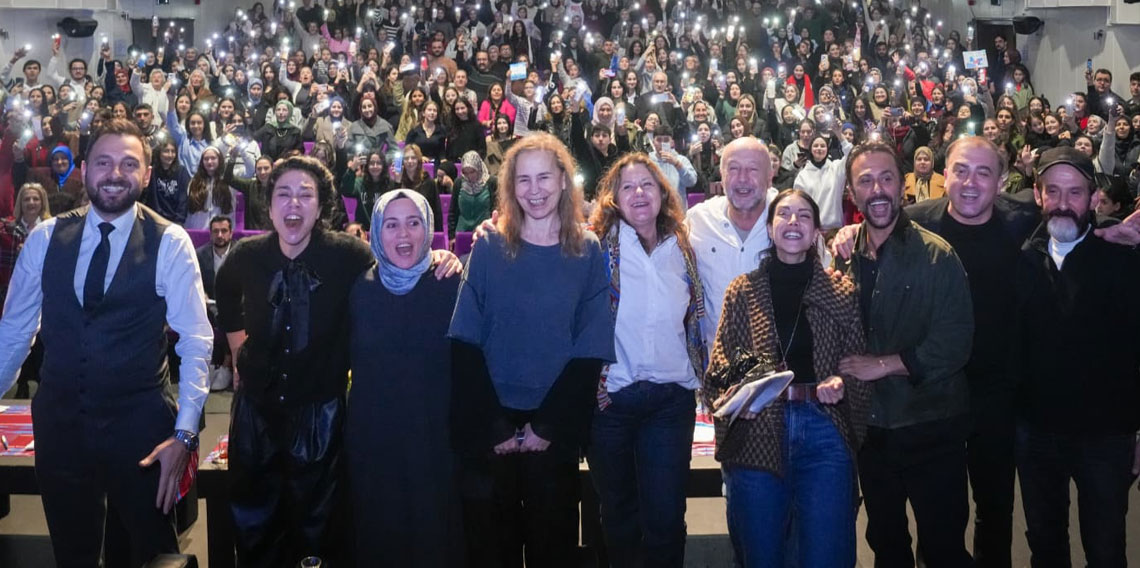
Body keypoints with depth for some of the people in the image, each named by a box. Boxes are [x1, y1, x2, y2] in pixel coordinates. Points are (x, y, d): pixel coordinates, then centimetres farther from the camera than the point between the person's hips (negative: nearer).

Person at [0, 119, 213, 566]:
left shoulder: (170, 243, -8)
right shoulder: (45, 238, 2)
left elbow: (195, 341, -10)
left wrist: (184, 433, -15)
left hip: (139, 425, -3)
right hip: (59, 422, 3)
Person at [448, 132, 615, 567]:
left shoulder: (588, 252, 1)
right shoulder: (488, 247, 0)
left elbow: (590, 351, -4)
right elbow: (465, 344, -5)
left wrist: (547, 427, -10)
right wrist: (492, 428, -11)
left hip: (556, 430, 0)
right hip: (488, 429, 0)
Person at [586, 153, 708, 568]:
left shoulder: (682, 249, 8)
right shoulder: (598, 246, -3)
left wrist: (701, 375, 13)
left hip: (672, 397, 2)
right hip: (611, 395, -2)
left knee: (666, 518, 2)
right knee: (619, 514, 13)